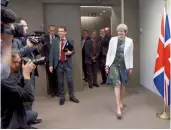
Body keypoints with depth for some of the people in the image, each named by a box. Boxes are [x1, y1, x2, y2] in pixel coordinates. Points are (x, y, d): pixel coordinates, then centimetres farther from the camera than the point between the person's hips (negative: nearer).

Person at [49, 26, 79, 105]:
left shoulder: (70, 41, 4)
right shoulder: (54, 41, 3)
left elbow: (73, 51, 10)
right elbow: (51, 53, 1)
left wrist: (70, 52, -14)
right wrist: (51, 65, -5)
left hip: (67, 63, 0)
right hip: (58, 64, 1)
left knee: (70, 80, 0)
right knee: (60, 82, 7)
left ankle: (71, 96, 18)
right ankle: (62, 97, 20)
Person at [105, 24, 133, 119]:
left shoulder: (130, 41, -1)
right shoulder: (113, 40, 0)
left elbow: (131, 55, 3)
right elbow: (109, 53, 3)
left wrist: (131, 67, 2)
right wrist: (107, 65, -1)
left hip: (124, 65, 1)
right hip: (114, 64, -1)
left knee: (123, 85, 11)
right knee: (117, 84, -9)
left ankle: (121, 102, 34)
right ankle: (118, 108, -8)